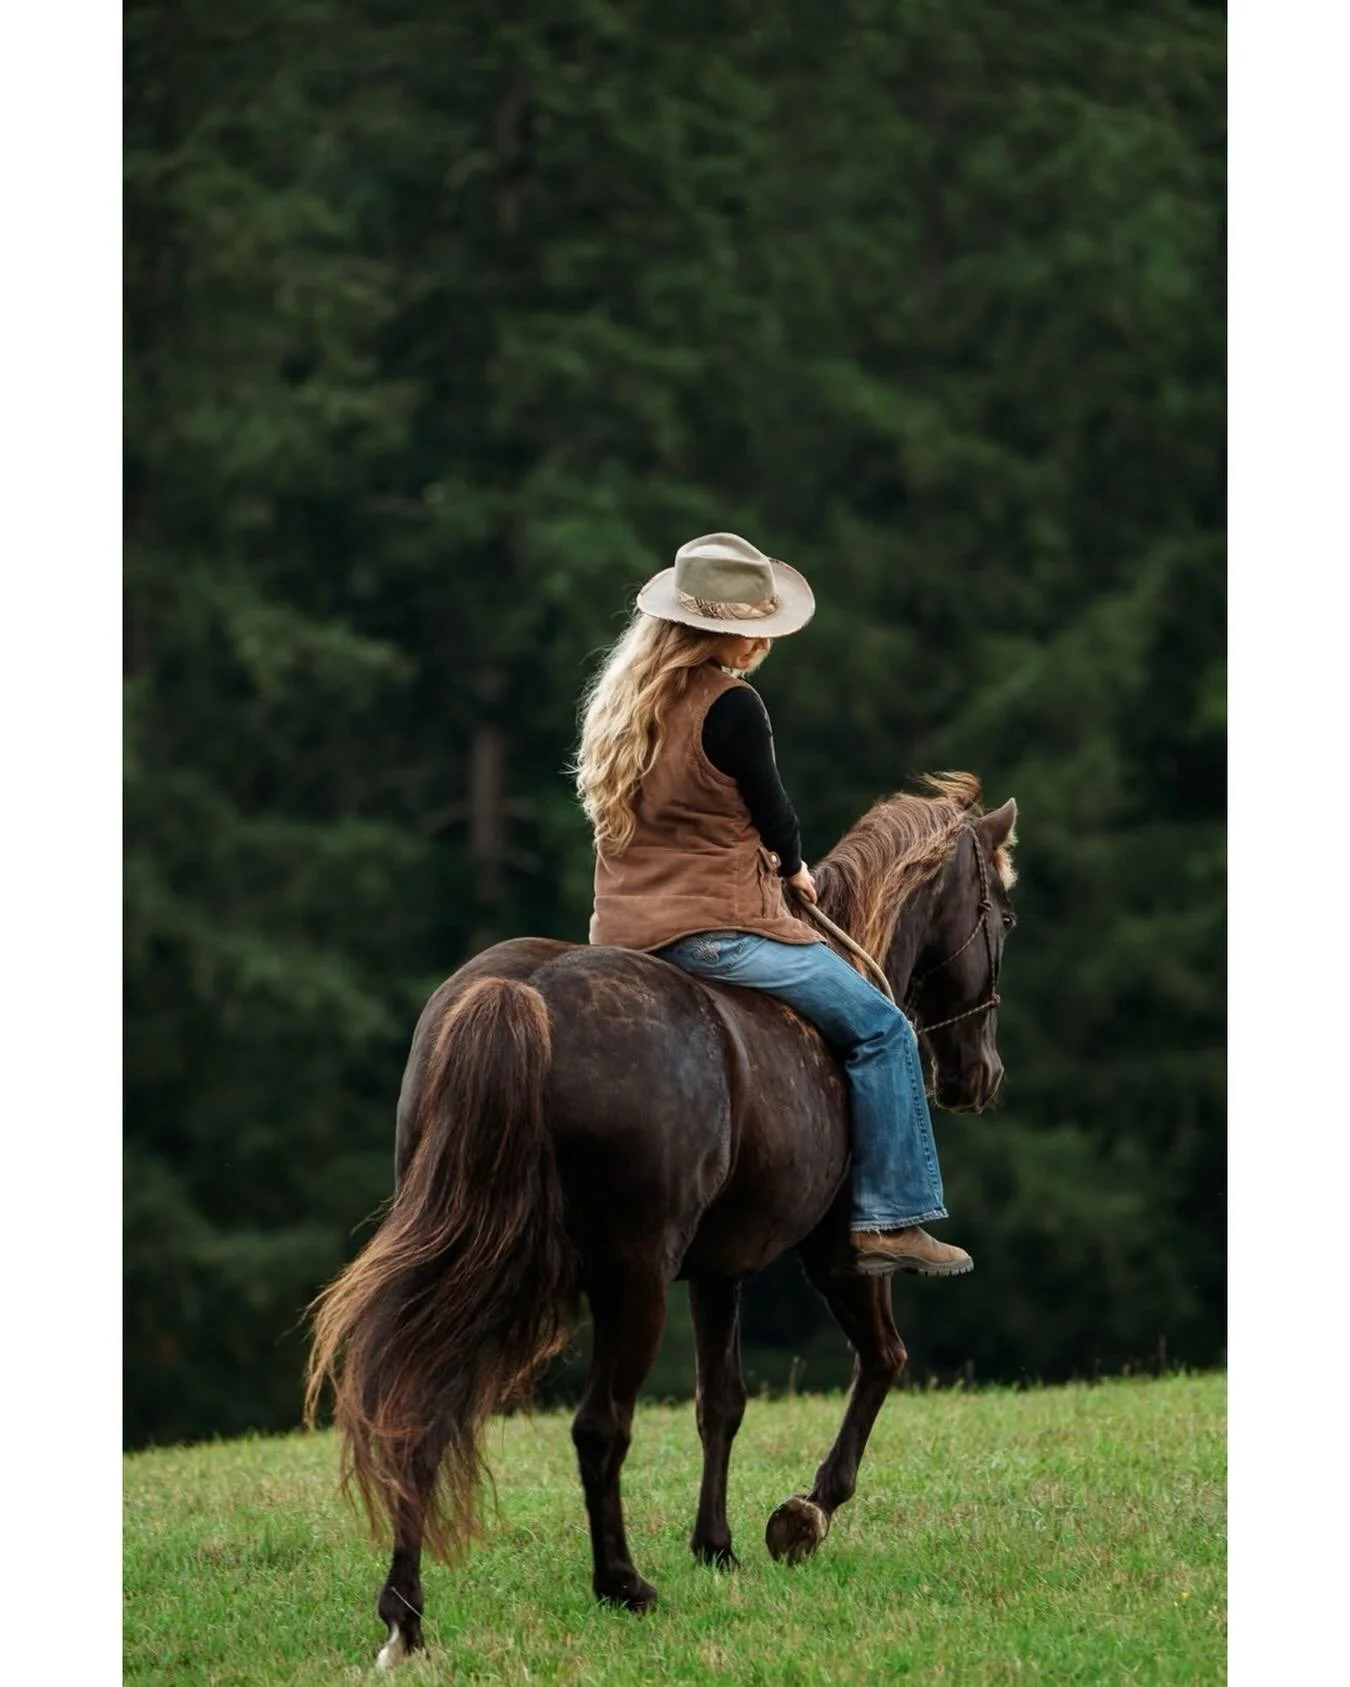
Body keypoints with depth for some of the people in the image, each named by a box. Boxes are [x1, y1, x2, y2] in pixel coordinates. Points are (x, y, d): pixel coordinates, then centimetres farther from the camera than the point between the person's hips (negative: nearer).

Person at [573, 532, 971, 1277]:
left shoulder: (622, 694, 10)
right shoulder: (731, 706, -16)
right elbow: (772, 814, -8)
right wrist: (792, 866, 14)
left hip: (624, 928, 9)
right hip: (713, 927, -9)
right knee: (879, 1028, 0)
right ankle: (890, 1220, -3)